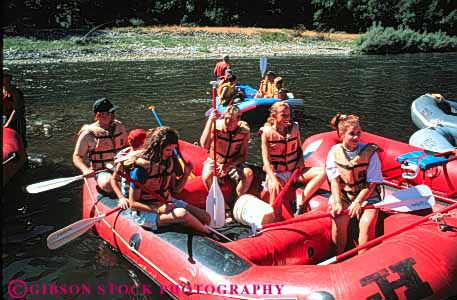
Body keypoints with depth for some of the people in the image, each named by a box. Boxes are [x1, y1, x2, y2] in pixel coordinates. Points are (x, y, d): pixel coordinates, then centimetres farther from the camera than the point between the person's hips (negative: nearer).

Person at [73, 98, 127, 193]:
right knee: (108, 184, -37)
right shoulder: (88, 134, -6)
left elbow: (127, 145, 23)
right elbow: (77, 157, -2)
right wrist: (85, 169, -22)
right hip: (102, 172, -4)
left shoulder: (119, 126, 9)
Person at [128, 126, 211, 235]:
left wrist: (186, 174, -9)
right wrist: (159, 210, -28)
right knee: (182, 214, -31)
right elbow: (133, 204, -16)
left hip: (167, 204, 7)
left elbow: (176, 189, 9)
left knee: (206, 218, -8)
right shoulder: (140, 168, -20)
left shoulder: (169, 161, 0)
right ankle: (209, 234, -7)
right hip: (145, 211, -7)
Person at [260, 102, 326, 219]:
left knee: (322, 172, -17)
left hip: (295, 170, 5)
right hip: (276, 172, -4)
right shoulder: (267, 132, -9)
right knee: (274, 188, -38)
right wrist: (273, 179, -26)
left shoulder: (294, 127, 2)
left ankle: (301, 202, -21)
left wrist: (300, 161, -3)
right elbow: (266, 159, -13)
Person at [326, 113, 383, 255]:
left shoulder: (370, 152, -7)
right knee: (338, 220, -25)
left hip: (367, 196, -1)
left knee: (367, 223, -26)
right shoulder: (334, 152, 0)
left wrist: (358, 202, -17)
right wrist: (338, 203, -14)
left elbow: (372, 183, -7)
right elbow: (334, 180, -2)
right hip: (342, 195, 1)